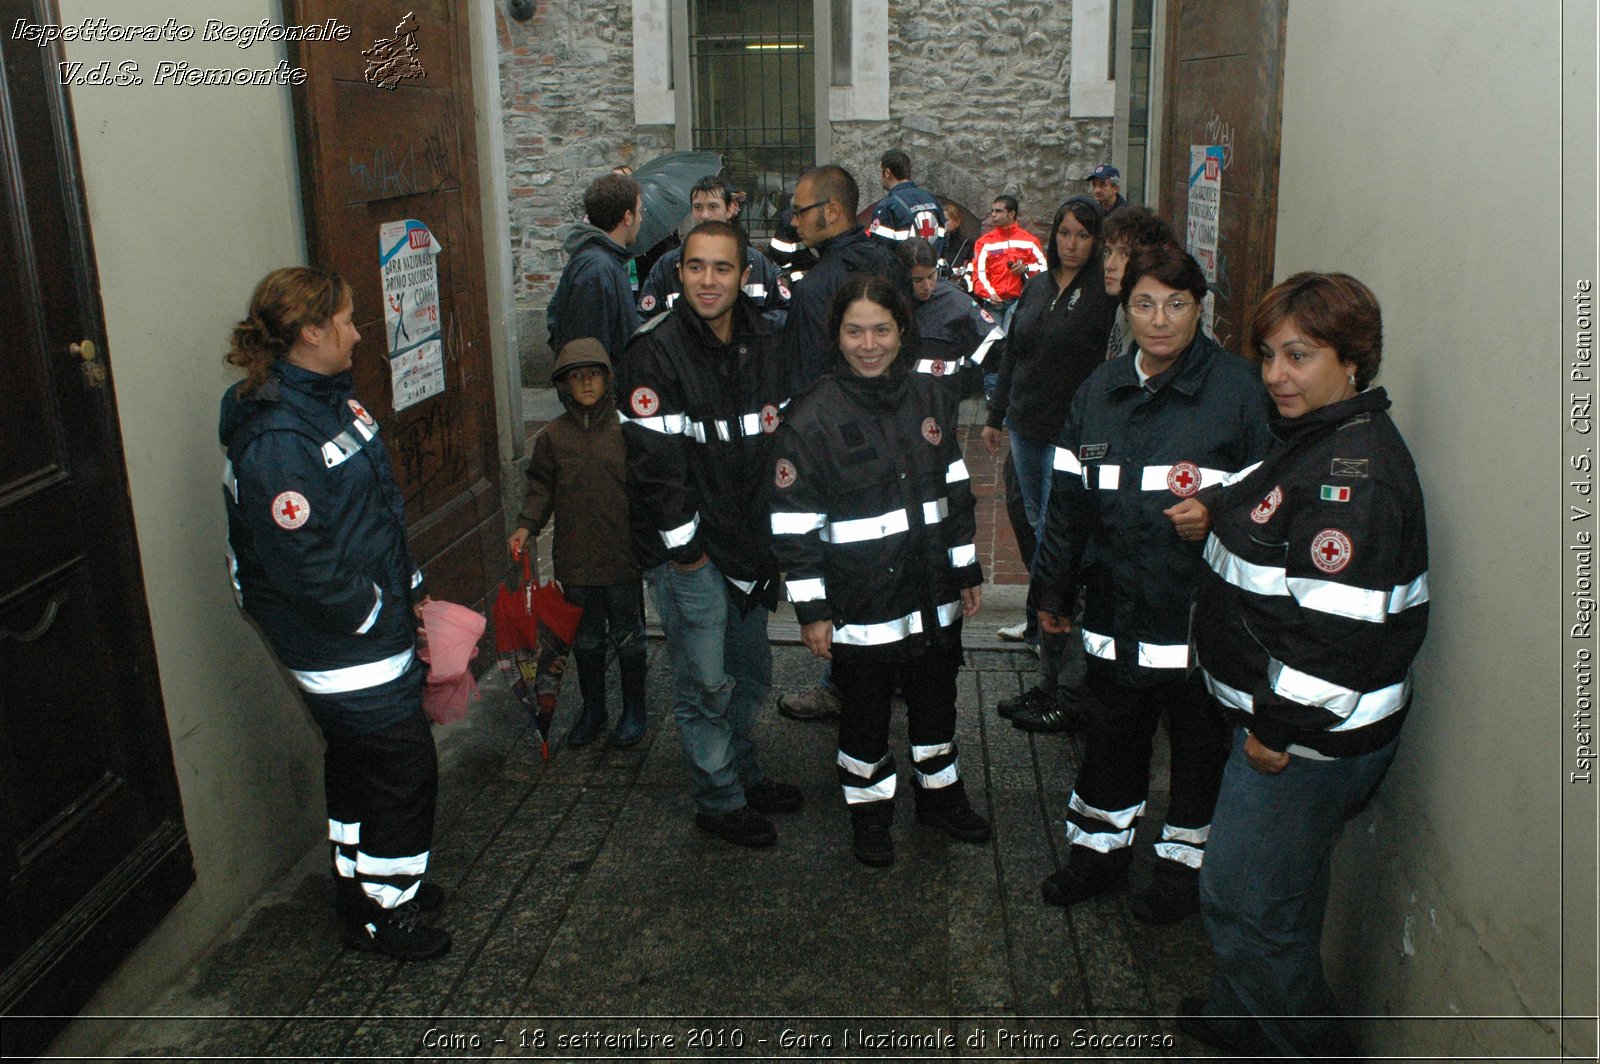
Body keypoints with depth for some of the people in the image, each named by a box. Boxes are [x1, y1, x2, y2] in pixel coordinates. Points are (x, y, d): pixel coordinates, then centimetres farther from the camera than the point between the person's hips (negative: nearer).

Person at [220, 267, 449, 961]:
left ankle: (362, 885, 41)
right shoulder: (276, 438, -25)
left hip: (375, 619, 10)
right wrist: (379, 611, -17)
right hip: (338, 640, -10)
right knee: (404, 767, 2)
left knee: (357, 760, 22)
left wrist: (411, 588, 14)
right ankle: (384, 914, 21)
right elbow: (301, 564, -27)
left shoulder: (330, 398, 7)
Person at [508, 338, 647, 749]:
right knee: (586, 639, 16)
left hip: (623, 557, -2)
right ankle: (592, 711, 33)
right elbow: (542, 487, 7)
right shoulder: (553, 435, 1)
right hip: (575, 559, 3)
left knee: (628, 637, 11)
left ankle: (634, 711, 29)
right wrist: (527, 525, -6)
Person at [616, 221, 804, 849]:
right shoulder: (656, 353, -16)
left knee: (752, 672, 19)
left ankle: (745, 774, 39)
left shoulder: (759, 344, 7)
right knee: (706, 685, 3)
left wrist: (771, 533, 9)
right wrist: (685, 547, -15)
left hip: (747, 542, 7)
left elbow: (778, 439, 14)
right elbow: (652, 462, -18)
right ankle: (719, 802, 20)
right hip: (688, 551, -7)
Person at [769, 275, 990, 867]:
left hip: (934, 596, 5)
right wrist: (811, 610, -12)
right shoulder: (812, 419, -13)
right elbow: (794, 524, -12)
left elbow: (956, 491, 12)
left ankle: (941, 796, 41)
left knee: (936, 701, 20)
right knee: (865, 713, 11)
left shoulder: (931, 400, 3)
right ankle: (869, 812, 33)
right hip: (861, 607, -4)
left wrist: (967, 572, 13)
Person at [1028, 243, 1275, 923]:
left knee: (1200, 747, 12)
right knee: (1110, 740, 19)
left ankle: (1184, 862, 33)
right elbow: (1067, 500, 12)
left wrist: (1218, 515, -23)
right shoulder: (1099, 390, 8)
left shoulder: (1238, 390, -8)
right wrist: (1052, 589, 14)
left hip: (1200, 616, -4)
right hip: (1115, 613, 4)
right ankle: (1099, 850, 38)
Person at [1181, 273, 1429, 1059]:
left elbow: (1339, 622, -28)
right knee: (1278, 892, 25)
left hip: (1309, 736, -10)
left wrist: (1283, 728, -22)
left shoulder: (1354, 470, -24)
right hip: (1275, 714, 10)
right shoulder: (1310, 439, 10)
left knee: (1244, 900, 2)